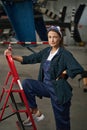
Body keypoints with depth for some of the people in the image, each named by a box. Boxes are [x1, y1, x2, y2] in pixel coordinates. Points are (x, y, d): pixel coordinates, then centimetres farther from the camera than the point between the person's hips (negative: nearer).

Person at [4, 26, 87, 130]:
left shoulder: (65, 54, -16)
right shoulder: (46, 51, 5)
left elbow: (78, 70, -27)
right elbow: (29, 59, 6)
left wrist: (64, 73, -15)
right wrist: (12, 56, -4)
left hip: (59, 91, -6)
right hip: (46, 86, 6)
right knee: (26, 83, -13)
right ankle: (35, 112, -1)